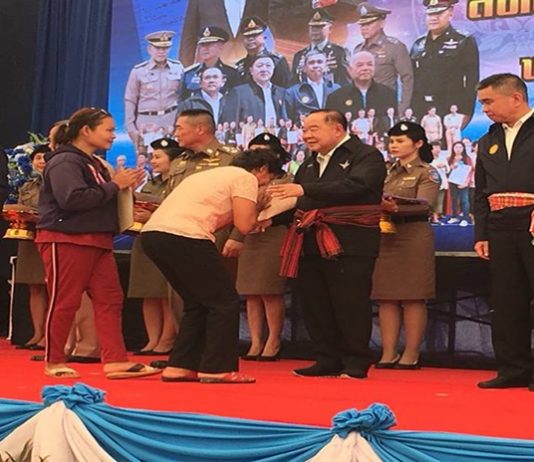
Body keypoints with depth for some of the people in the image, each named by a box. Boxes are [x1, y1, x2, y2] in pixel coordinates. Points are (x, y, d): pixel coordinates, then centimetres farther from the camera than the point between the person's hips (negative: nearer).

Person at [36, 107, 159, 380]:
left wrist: (124, 186, 4)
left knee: (110, 299, 2)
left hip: (96, 241, 9)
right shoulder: (65, 162, -12)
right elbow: (72, 199, -26)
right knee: (64, 302, -1)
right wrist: (114, 186, -18)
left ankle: (115, 360, 1)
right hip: (66, 240, -9)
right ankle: (54, 362, 11)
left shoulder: (94, 163, 17)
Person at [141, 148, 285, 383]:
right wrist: (256, 207, 17)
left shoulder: (216, 175, 32)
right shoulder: (246, 178, 6)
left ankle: (179, 367, 17)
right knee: (225, 303, 4)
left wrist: (252, 208, 24)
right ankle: (217, 368, 3)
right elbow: (244, 225, -3)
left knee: (198, 303, 20)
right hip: (183, 237, -9)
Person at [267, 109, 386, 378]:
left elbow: (355, 185, -22)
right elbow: (297, 203, 22)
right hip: (311, 244, 7)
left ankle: (355, 364, 6)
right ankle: (328, 361, 17)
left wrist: (305, 189, -28)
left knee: (350, 305, -5)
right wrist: (271, 218, 4)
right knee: (315, 304, 7)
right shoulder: (310, 164, 21)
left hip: (349, 245, -7)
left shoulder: (366, 156, -3)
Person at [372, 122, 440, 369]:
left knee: (412, 298, -3)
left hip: (414, 235, -6)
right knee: (386, 297, 2)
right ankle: (388, 353, 4)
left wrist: (397, 208, -32)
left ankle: (411, 354, 1)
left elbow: (424, 205, -15)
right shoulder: (388, 172, 18)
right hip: (384, 235, 6)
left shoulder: (427, 173, 0)